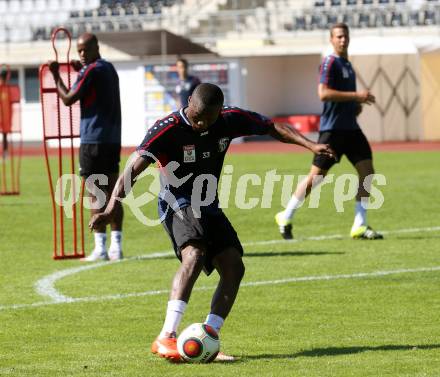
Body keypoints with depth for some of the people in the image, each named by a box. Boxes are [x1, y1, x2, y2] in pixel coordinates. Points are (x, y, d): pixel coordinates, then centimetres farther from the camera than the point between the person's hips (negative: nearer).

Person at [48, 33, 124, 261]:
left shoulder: (91, 71, -10)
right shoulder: (109, 68, 15)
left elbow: (68, 99, -9)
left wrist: (56, 76, 2)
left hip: (94, 139, -8)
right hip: (113, 139, 8)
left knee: (96, 195, -6)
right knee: (112, 192, 8)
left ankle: (100, 249, -8)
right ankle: (116, 247, 6)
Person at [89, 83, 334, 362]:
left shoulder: (230, 119, -6)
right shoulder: (168, 129, -22)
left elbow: (273, 128, 6)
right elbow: (134, 169, -27)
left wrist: (310, 145, -5)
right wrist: (112, 209, -39)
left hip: (209, 207, 7)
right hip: (178, 205, -7)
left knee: (234, 267, -9)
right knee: (194, 255, -32)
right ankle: (166, 338, -38)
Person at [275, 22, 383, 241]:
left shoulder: (347, 64, 17)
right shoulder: (330, 63, -10)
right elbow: (323, 93, -22)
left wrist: (357, 105, 10)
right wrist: (356, 95, -22)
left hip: (350, 128, 8)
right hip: (332, 129, -8)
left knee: (367, 171, -3)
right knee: (317, 175, -3)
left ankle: (359, 226, 1)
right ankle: (286, 218, 12)